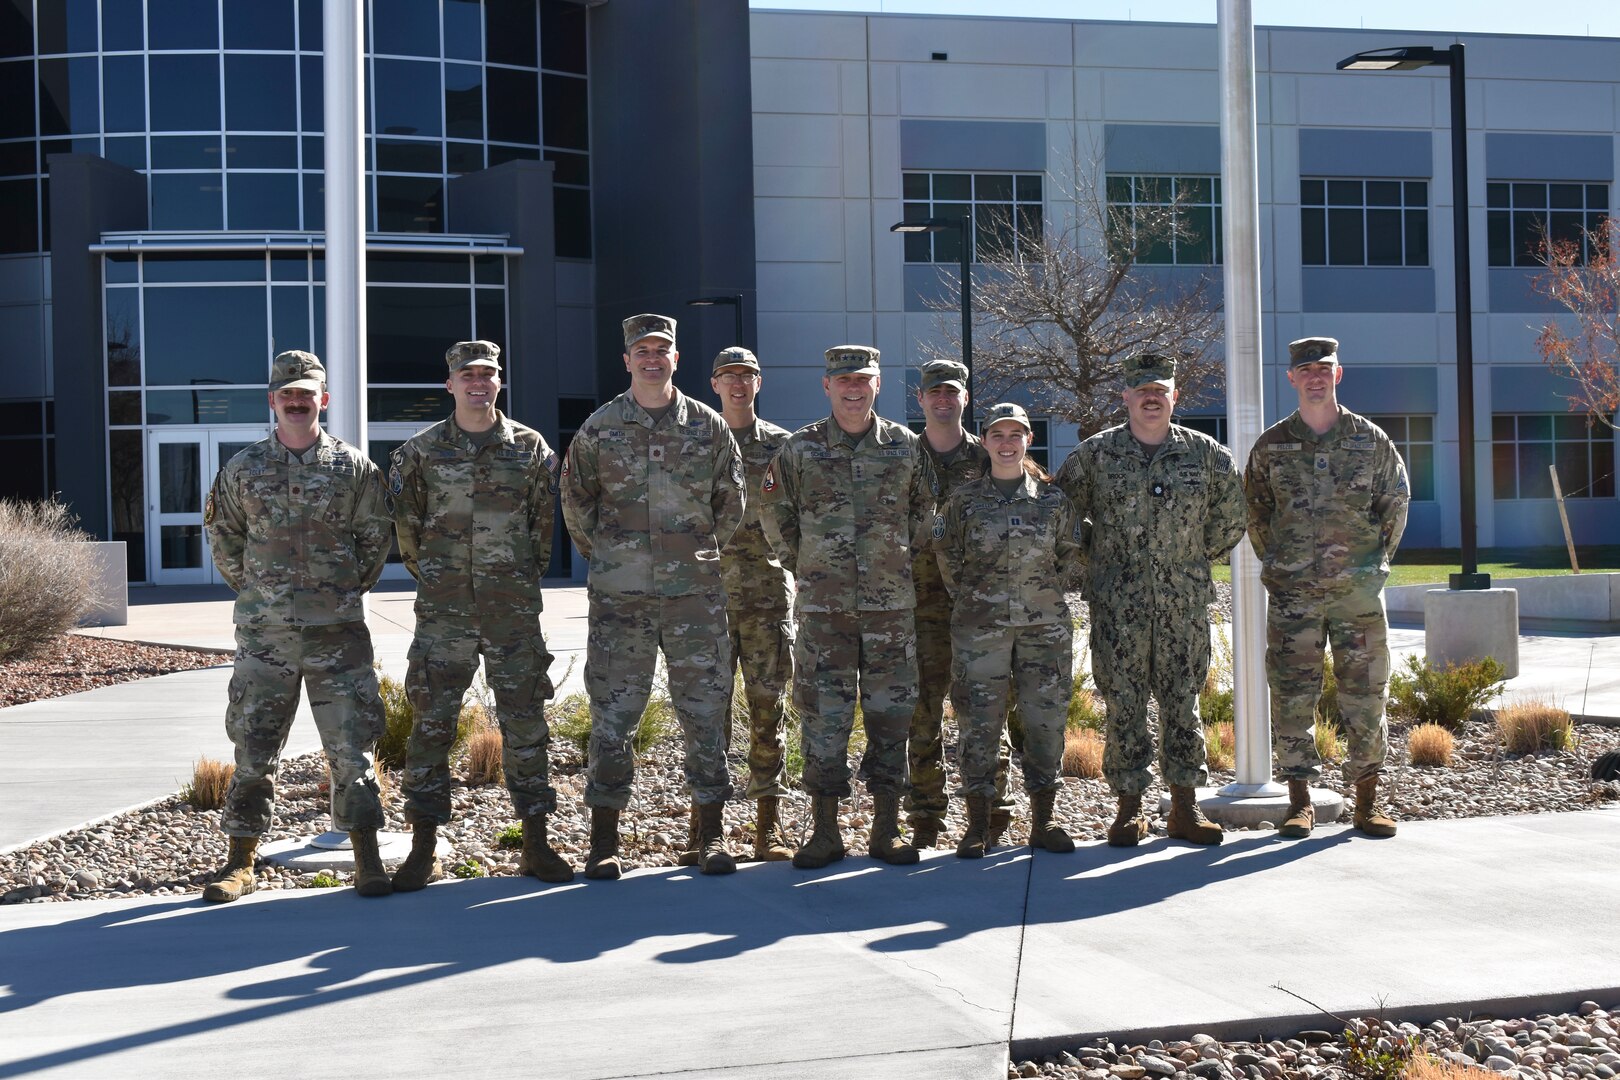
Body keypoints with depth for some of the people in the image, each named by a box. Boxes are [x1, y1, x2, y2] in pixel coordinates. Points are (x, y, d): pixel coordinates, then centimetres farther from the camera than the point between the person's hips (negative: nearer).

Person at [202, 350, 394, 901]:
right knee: (253, 748, 6)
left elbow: (375, 538, 9)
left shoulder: (353, 467, 2)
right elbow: (223, 537, 15)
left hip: (337, 629, -1)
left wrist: (350, 589, 6)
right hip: (263, 631, 1)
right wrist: (255, 588, 10)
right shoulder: (243, 469, 5)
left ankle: (368, 861, 8)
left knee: (351, 746, 0)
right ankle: (240, 862, 16)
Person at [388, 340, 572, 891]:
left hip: (513, 607, 1)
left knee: (525, 720, 4)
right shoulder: (420, 451, 3)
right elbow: (405, 524, 12)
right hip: (443, 610, 0)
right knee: (432, 721, -1)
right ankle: (424, 849, 7)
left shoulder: (530, 448, 5)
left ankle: (536, 843, 13)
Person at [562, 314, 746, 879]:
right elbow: (576, 503, 13)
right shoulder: (599, 429, 4)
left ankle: (711, 833, 14)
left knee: (705, 711, 3)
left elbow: (731, 503, 14)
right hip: (619, 597, -1)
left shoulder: (708, 426, 6)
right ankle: (604, 840, 11)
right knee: (612, 715, 2)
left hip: (695, 593, 1)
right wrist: (606, 555, 11)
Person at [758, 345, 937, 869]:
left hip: (891, 605, 1)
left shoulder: (905, 447, 5)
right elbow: (776, 516, 10)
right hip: (822, 608, -1)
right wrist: (804, 568, 9)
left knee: (890, 715, 4)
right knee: (823, 716, 0)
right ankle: (825, 832, 9)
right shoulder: (800, 449, 2)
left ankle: (886, 828, 13)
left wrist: (896, 563, 12)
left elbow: (924, 512, 14)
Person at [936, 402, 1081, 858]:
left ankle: (1043, 821, 14)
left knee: (1046, 717, 3)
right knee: (979, 720, -1)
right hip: (980, 627, -1)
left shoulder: (1053, 498, 5)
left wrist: (1043, 590, 11)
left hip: (1045, 624, 1)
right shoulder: (964, 499, 2)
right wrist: (972, 596, 8)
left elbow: (1069, 554, 15)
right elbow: (947, 556, 9)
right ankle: (978, 825, 7)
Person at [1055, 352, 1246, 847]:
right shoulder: (1095, 454, 1)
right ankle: (1130, 808, 8)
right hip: (1117, 605, -1)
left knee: (1182, 701, 5)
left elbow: (1232, 509, 18)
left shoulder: (1204, 453, 5)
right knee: (1124, 705, 0)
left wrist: (1201, 554, 14)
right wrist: (1091, 560, 8)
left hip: (1184, 601, 1)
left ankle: (1185, 806, 13)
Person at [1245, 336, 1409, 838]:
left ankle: (1367, 800, 13)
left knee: (1364, 693, 3)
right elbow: (1254, 513, 13)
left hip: (1358, 589, 0)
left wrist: (1373, 561, 10)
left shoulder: (1371, 440, 4)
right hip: (1292, 594, 0)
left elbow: (1395, 506, 12)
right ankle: (1300, 800, 9)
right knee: (1292, 695, 0)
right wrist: (1278, 564, 9)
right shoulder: (1271, 445, 4)